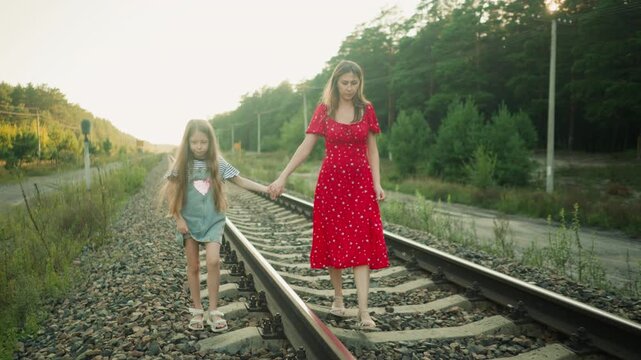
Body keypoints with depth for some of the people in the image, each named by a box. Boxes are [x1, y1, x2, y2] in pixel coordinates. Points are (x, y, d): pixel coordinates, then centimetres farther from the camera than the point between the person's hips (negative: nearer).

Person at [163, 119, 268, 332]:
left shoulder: (217, 163, -1)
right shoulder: (182, 164, -4)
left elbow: (240, 181, 3)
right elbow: (169, 192, -1)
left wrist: (266, 188, -6)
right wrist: (178, 219, -6)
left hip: (213, 220, 0)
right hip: (189, 221, 0)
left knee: (213, 261, -16)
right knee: (193, 266, 7)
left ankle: (213, 311, -2)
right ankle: (197, 311, 21)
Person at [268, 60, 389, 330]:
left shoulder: (366, 109, 4)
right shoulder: (324, 110, 2)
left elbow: (372, 149, 6)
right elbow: (306, 146, -1)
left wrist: (377, 184, -3)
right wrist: (282, 177, -7)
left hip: (360, 182, 0)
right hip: (331, 181, 0)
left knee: (361, 244, -6)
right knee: (333, 241, 7)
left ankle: (363, 311, -8)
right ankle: (338, 298, 24)